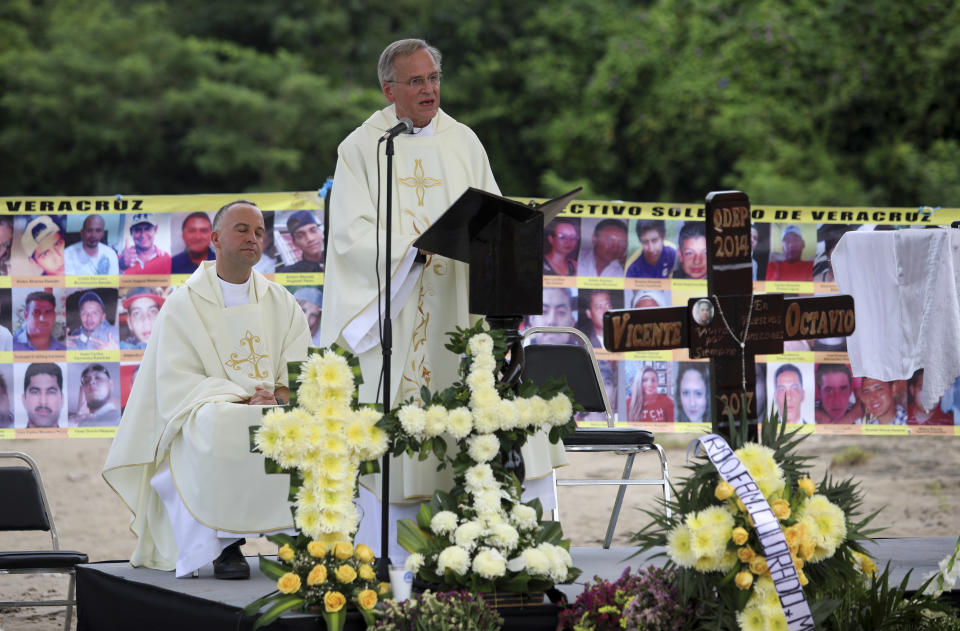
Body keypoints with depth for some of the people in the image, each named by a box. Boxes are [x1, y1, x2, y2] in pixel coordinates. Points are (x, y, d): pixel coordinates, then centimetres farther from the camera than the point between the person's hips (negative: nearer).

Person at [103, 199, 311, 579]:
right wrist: (243, 400, -21)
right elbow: (179, 384, -8)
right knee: (219, 427, -38)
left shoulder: (281, 303, 15)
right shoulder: (184, 305, 3)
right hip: (211, 416, -4)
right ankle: (224, 544, -26)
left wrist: (281, 395, -17)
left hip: (275, 415, 4)